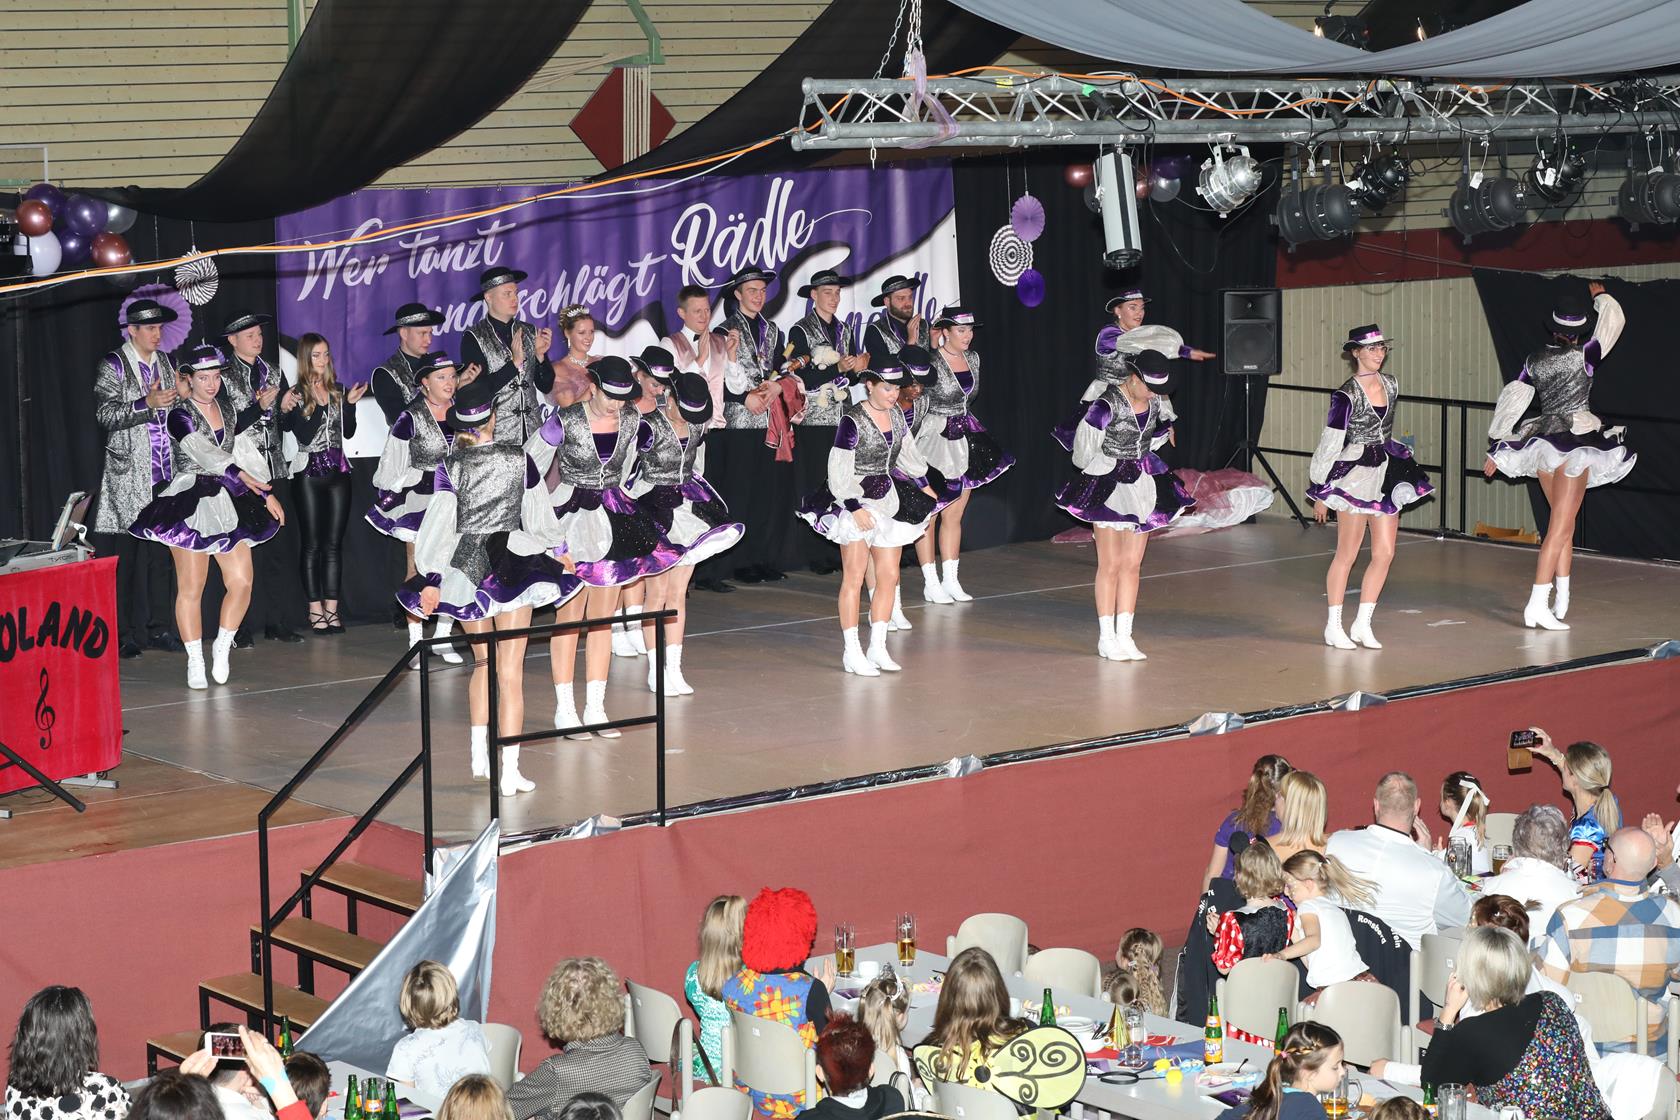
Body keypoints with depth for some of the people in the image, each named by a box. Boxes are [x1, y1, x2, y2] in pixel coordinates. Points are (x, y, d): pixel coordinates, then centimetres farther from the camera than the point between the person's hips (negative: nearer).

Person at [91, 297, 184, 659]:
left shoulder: (165, 363, 15)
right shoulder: (113, 366, -2)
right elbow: (105, 414, -11)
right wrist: (147, 403, -21)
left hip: (166, 473, 6)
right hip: (129, 474, -5)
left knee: (161, 552, 6)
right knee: (130, 554, -7)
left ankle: (157, 629, 11)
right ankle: (126, 635, -4)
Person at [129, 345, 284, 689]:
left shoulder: (225, 409, 13)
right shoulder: (181, 416, -8)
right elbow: (205, 454, -20)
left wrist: (265, 494, 19)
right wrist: (242, 476, -29)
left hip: (227, 504, 6)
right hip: (191, 504, -6)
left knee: (242, 581, -2)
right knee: (191, 588, -2)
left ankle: (222, 647, 17)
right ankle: (195, 661, 8)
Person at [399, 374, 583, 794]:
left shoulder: (452, 465, -6)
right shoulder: (519, 459, -4)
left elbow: (440, 524, -8)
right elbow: (540, 518, 5)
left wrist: (431, 579, -4)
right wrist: (554, 549, 23)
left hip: (466, 569, 1)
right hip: (514, 565, -1)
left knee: (482, 662, 21)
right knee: (510, 671, -1)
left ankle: (479, 757, 22)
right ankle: (509, 772, -5)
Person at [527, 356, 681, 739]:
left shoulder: (633, 423, 0)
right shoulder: (565, 421, -14)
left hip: (613, 520, 5)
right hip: (570, 520, -5)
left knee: (603, 617, 7)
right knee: (570, 615, -2)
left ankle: (595, 707, 12)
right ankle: (564, 709, 4)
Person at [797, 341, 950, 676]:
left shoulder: (896, 415, 7)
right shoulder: (853, 421, -15)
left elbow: (907, 454, 22)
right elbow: (838, 471, -17)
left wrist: (926, 488, 25)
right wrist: (855, 508, -23)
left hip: (889, 502, 7)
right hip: (857, 503, -7)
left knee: (889, 576, 6)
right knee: (854, 577, -5)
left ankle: (877, 647, 13)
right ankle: (852, 652, -1)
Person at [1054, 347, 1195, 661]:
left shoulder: (1156, 403, 2)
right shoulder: (1107, 405, -19)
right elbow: (1084, 452, -14)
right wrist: (1115, 466, -1)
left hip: (1143, 485, 6)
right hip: (1108, 487, -6)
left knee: (1132, 565, 6)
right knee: (1111, 565, -3)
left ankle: (1124, 635, 11)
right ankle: (1106, 638, 4)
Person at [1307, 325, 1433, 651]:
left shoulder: (1391, 385, 8)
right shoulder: (1347, 395, -11)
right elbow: (1330, 441, -9)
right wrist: (1320, 490, -9)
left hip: (1386, 473, 7)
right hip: (1354, 474, -7)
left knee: (1385, 553, 3)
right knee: (1347, 553, -1)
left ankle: (1363, 624, 11)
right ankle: (1333, 626, 7)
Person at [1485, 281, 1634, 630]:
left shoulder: (1535, 360, 4)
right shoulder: (1584, 355, -8)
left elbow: (1511, 401, 4)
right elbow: (1614, 321, 6)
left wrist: (1495, 447, 10)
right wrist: (1600, 296, 26)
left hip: (1542, 443, 5)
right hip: (1577, 442, -5)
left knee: (1562, 520, 19)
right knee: (1561, 526, -7)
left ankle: (1562, 599, 19)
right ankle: (1537, 604, -15)